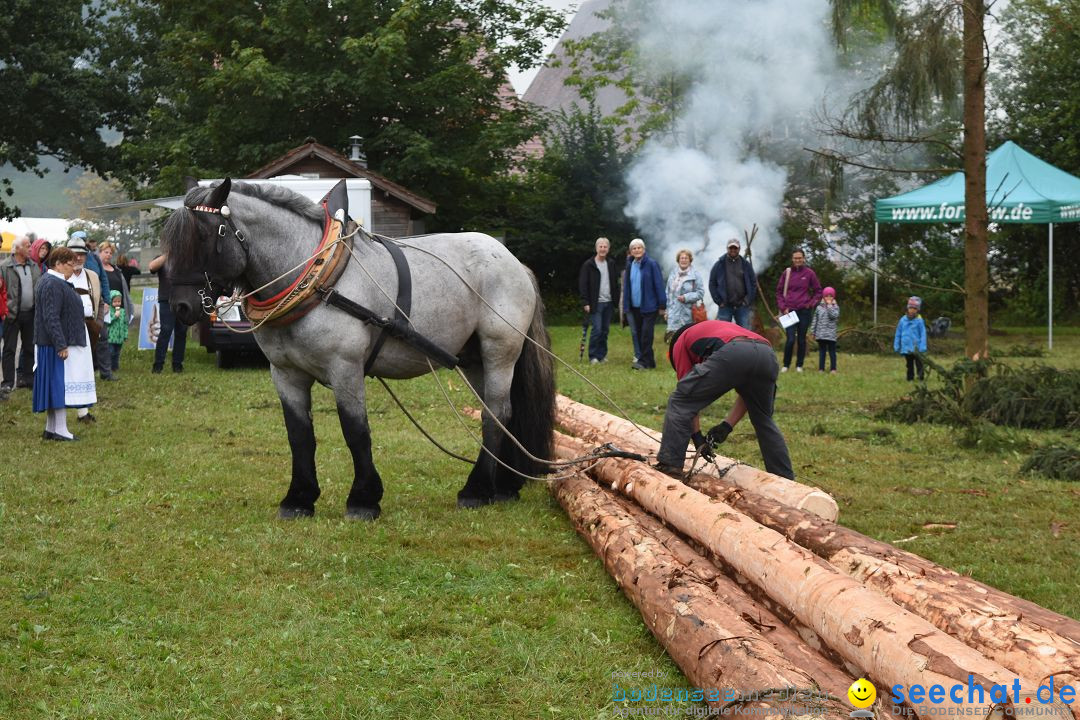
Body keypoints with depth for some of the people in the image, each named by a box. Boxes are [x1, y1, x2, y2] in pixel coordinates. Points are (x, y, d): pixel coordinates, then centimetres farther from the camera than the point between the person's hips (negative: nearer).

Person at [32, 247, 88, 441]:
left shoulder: (57, 282, 16)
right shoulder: (53, 285, -18)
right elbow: (51, 318, -23)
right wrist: (61, 345, -24)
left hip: (58, 343, 11)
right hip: (58, 344, -11)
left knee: (56, 387, 12)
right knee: (61, 384, -8)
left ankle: (51, 428, 17)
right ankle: (60, 430, -5)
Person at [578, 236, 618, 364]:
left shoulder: (611, 264, 11)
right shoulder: (588, 265, -5)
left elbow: (614, 283, 15)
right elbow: (582, 285, -6)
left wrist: (615, 299, 8)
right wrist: (585, 302, -12)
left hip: (608, 302, 5)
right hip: (596, 303, -5)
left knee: (605, 330, 6)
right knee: (597, 329, -9)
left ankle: (602, 355, 15)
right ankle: (593, 356, 1)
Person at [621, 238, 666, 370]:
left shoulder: (651, 264, -7)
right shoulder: (630, 266, 9)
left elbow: (659, 285, -8)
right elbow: (626, 287, 13)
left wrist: (662, 305, -10)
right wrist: (626, 305, 8)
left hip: (649, 306, -6)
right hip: (635, 307, 6)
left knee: (646, 334, -9)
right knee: (639, 334, 8)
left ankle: (644, 361, -6)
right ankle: (649, 362, 16)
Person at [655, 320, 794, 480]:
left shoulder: (681, 342, 32)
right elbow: (747, 392, 37)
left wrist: (697, 436, 26)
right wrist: (727, 426, 33)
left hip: (732, 356, -6)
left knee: (679, 403, 10)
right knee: (764, 422, 28)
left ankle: (670, 466, 5)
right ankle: (785, 480, 32)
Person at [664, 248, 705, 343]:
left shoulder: (695, 275, -3)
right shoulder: (673, 274, 12)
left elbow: (700, 293, -4)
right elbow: (668, 293, 18)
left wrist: (686, 297, -14)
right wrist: (667, 309, 16)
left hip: (689, 314, -4)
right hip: (674, 313, 4)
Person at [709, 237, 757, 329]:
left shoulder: (746, 264, 8)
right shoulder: (719, 265, 4)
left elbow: (754, 283, 9)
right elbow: (712, 284, 4)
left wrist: (748, 300, -1)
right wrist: (718, 301, -5)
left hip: (742, 307, 2)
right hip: (725, 307, -2)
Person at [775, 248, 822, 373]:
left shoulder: (809, 273, 1)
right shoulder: (786, 273, 3)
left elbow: (818, 291, 9)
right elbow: (779, 291, 9)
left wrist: (811, 304, -3)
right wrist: (783, 307, 0)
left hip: (804, 311, 0)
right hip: (790, 311, 0)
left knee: (802, 339, 4)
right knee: (790, 339, -10)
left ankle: (799, 365, 13)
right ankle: (786, 365, 3)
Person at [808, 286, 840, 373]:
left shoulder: (835, 307, 2)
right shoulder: (819, 307, 7)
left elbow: (834, 315, -18)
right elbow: (815, 320, 9)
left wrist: (829, 305, -13)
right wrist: (813, 331, 6)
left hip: (831, 334, -2)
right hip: (821, 334, 2)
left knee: (832, 352, 2)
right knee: (822, 351, 7)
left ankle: (833, 368, 6)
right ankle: (821, 368, 11)